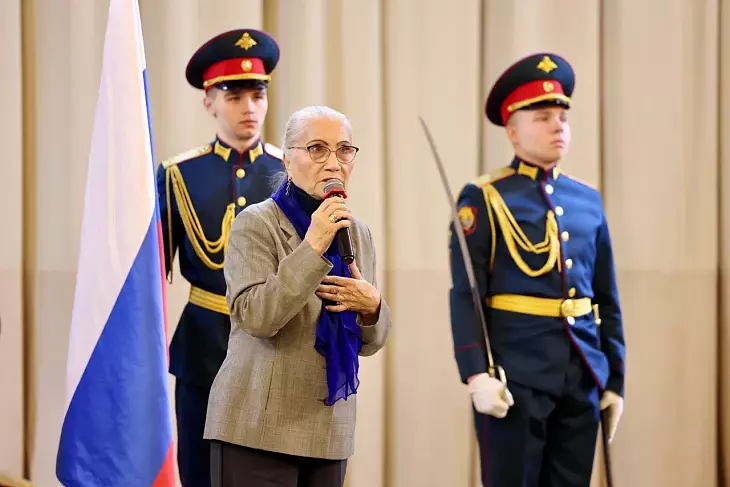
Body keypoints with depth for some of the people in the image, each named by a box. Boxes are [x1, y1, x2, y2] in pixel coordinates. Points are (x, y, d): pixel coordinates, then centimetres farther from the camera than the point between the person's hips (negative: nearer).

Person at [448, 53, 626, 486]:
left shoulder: (588, 200, 14)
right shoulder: (484, 200, -2)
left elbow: (608, 300, 16)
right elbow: (465, 296, -8)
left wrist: (615, 380, 12)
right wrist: (477, 374, -17)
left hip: (583, 378, 5)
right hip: (516, 377, -5)